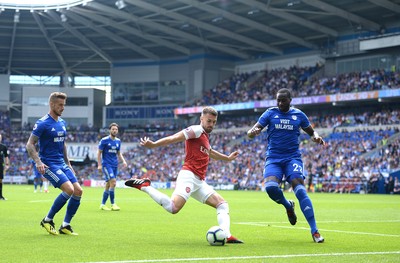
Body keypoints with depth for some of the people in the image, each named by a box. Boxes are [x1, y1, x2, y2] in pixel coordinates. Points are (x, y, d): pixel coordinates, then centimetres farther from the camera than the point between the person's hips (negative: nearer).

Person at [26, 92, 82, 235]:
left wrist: (68, 163, 21)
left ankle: (65, 226, 7)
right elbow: (30, 144, -12)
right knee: (69, 189, -22)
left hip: (61, 163, 8)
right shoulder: (42, 123, -11)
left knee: (78, 191, -3)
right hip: (48, 164, -8)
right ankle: (47, 220, -6)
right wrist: (38, 162, -24)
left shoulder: (62, 123, 12)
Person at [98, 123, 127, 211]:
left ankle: (103, 204, 17)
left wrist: (123, 161, 4)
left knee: (108, 185, 8)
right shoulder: (104, 140, -7)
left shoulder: (118, 141, 10)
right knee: (113, 183, -18)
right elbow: (99, 152, -4)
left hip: (115, 165, 6)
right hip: (106, 164, -6)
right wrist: (99, 165, -9)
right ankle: (113, 204, -11)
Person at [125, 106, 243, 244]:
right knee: (173, 208, -28)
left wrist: (227, 158, 59)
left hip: (199, 182, 10)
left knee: (222, 204, 5)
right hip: (189, 176, -10)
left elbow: (210, 152, 48)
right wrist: (154, 144, -31)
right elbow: (174, 138, -17)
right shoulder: (196, 130, -3)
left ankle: (227, 235, -7)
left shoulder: (205, 136, 25)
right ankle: (144, 185, -13)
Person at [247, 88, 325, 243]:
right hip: (273, 158, 0)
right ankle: (288, 206, 8)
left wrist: (316, 137, -5)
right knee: (270, 187, -27)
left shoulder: (298, 115, 6)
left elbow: (311, 131, 20)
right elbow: (251, 132, -2)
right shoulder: (270, 113, 4)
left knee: (300, 190, -19)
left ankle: (314, 231, -16)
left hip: (292, 158, 0)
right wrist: (253, 132, -28)